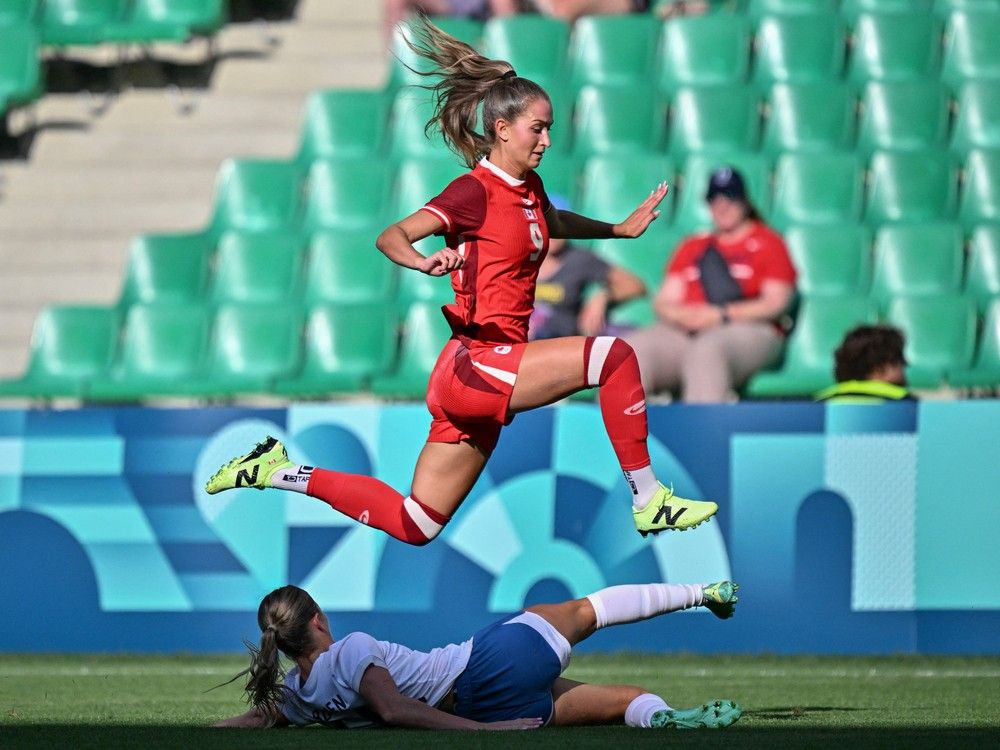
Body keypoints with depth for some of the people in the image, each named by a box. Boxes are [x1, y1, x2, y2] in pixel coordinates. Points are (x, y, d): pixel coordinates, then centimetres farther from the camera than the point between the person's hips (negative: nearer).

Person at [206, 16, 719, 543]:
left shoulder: (529, 188, 14)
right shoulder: (476, 191, -11)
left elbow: (555, 223, 40)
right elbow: (391, 237, -22)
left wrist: (621, 228, 35)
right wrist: (424, 262, -42)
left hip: (487, 378, 9)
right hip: (476, 363, -9)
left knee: (413, 526, 12)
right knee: (614, 356, -21)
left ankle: (279, 471, 21)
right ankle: (648, 503, -15)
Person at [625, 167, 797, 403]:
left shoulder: (768, 242, 12)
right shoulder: (692, 247, 27)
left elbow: (775, 304, 1)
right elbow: (663, 302, 20)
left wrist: (720, 315, -11)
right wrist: (680, 315, -6)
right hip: (684, 332, 5)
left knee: (707, 350, -41)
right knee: (633, 347, -26)